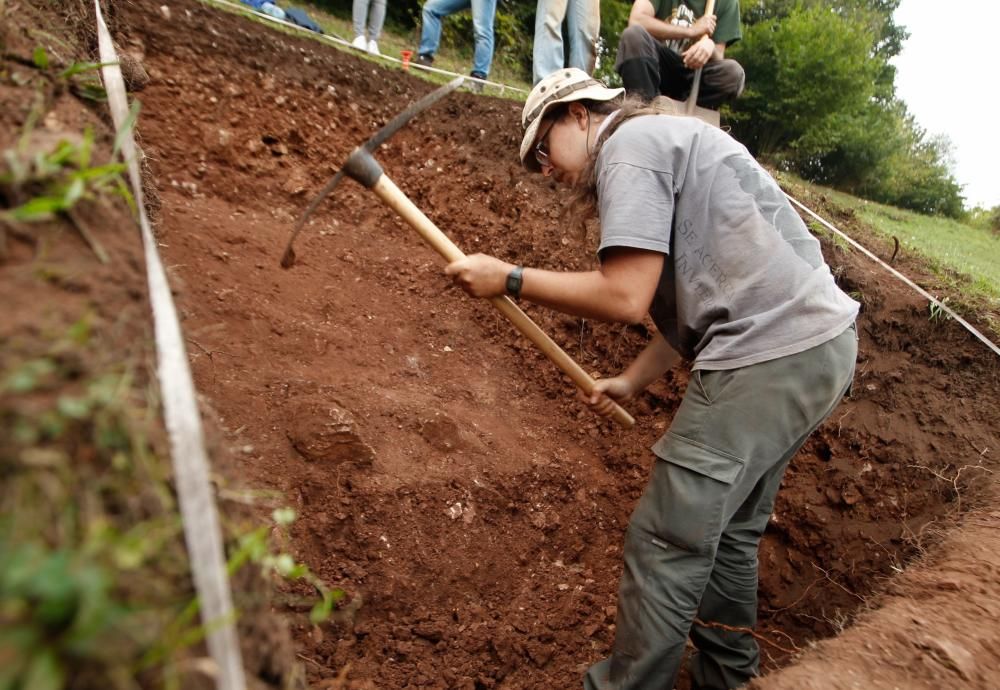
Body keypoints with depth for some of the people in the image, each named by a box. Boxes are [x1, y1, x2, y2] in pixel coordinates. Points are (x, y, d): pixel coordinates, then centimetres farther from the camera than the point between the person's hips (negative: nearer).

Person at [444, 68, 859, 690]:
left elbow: (625, 296, -18)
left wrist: (509, 279, -8)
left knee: (665, 545, -2)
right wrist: (632, 381, 18)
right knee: (728, 532, 20)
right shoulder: (670, 141, 24)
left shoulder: (630, 143, -7)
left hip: (769, 358, -11)